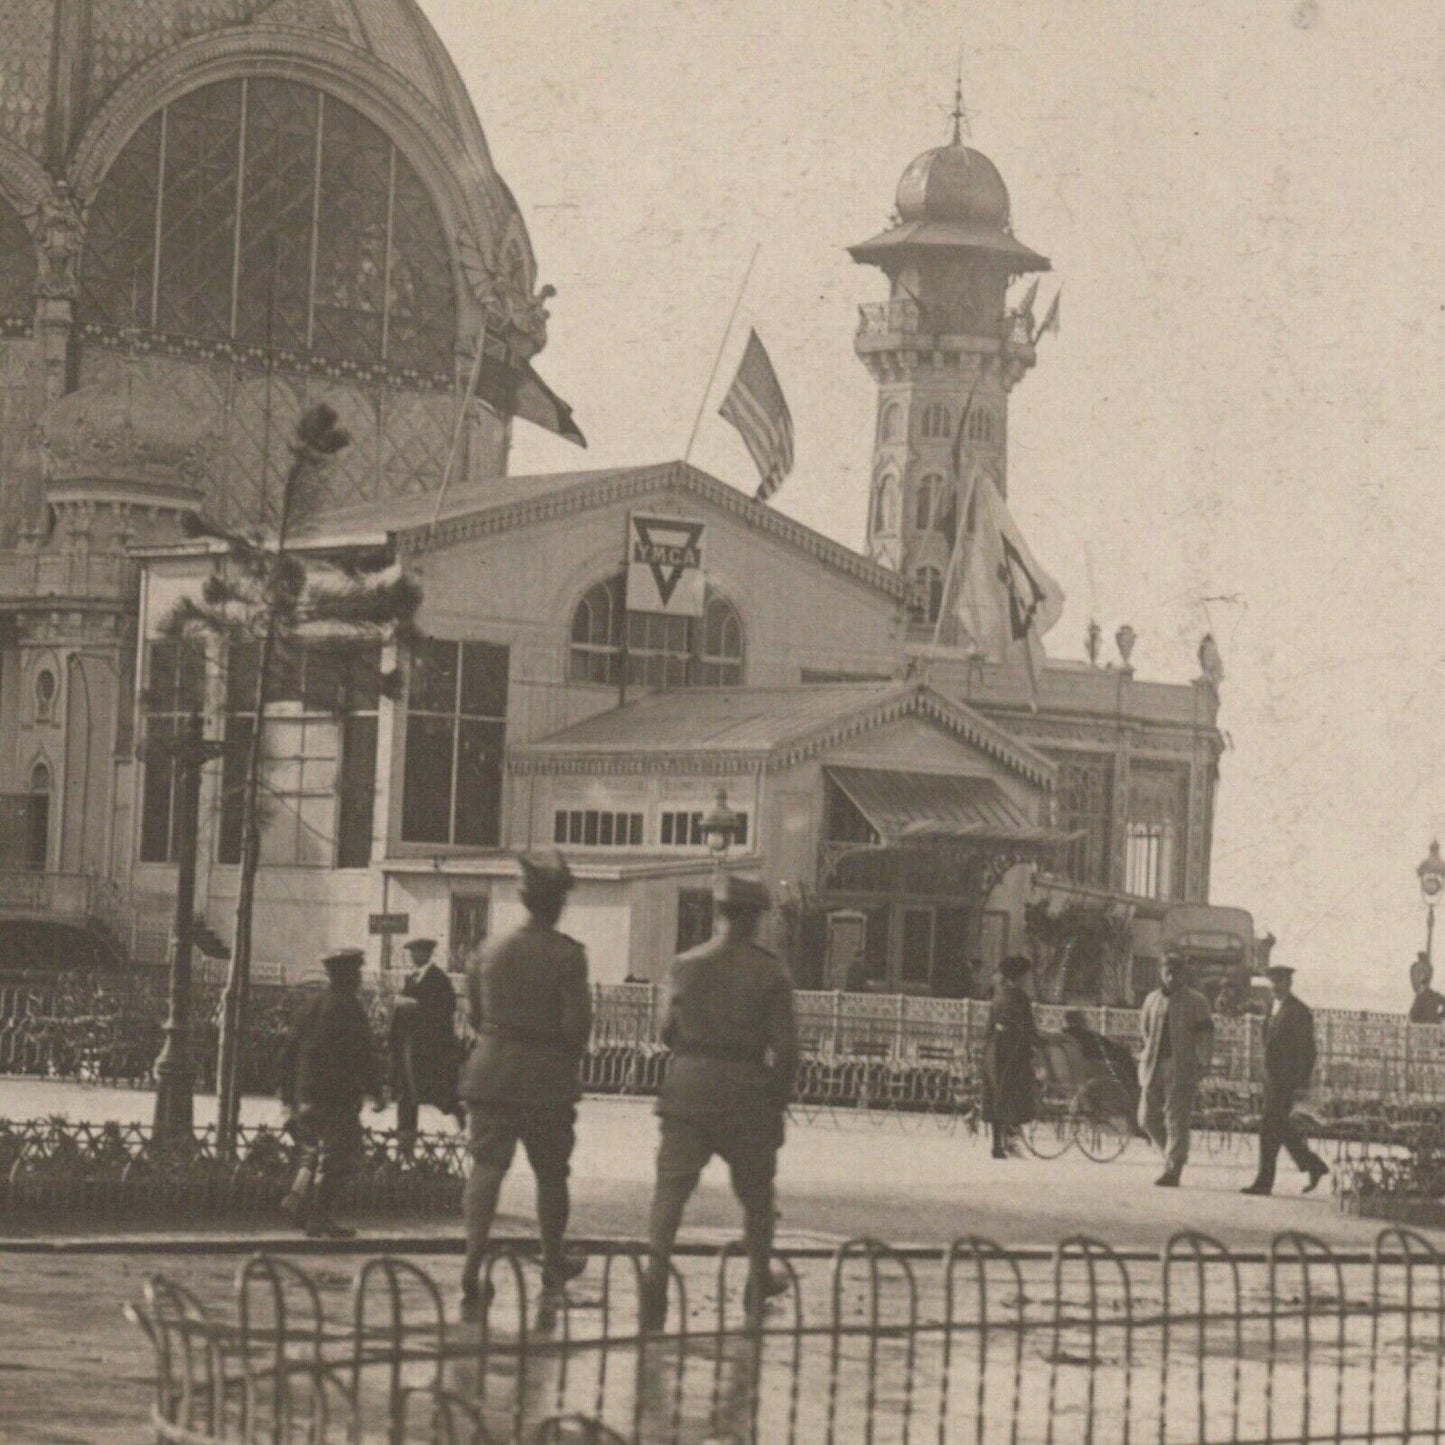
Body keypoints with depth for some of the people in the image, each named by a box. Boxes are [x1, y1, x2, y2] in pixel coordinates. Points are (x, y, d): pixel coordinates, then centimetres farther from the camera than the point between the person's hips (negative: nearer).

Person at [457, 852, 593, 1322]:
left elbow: (473, 1013, 13)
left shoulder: (490, 951, 6)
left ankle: (473, 1263, -19)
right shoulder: (566, 954, -9)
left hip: (490, 1068, 3)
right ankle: (553, 1269, 29)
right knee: (551, 1173, 14)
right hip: (547, 1073, -3)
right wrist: (571, 1058, 6)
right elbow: (576, 1022, -13)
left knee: (487, 1167, -2)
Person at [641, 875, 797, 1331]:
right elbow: (785, 1047, -6)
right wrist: (778, 1101, 5)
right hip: (745, 1089, -1)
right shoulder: (770, 974, -3)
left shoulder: (686, 965, 3)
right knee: (755, 1191, 17)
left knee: (672, 1183, -3)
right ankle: (759, 1282, 31)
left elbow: (667, 1031, 8)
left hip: (687, 1086, 1)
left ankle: (656, 1266, -25)